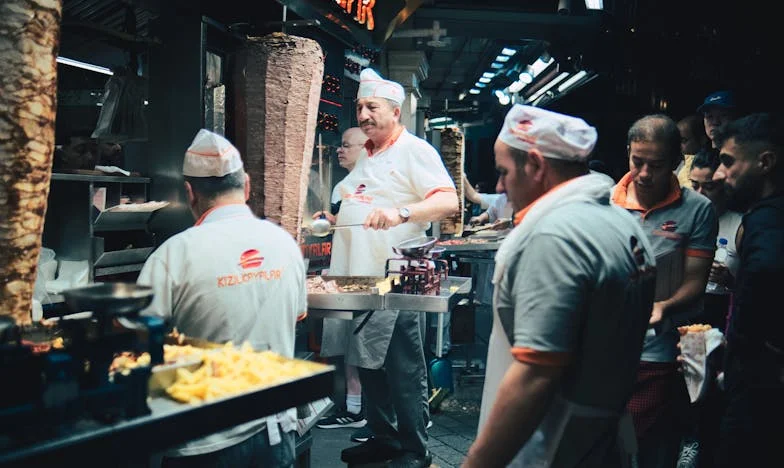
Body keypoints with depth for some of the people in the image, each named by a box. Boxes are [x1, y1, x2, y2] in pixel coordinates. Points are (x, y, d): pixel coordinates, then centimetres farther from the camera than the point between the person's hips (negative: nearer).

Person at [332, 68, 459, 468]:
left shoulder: (414, 150, -7)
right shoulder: (367, 157, 19)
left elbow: (448, 201, -20)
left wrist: (401, 212, -33)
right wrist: (331, 221, 16)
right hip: (359, 278, 9)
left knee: (403, 370, -1)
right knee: (368, 363, 14)